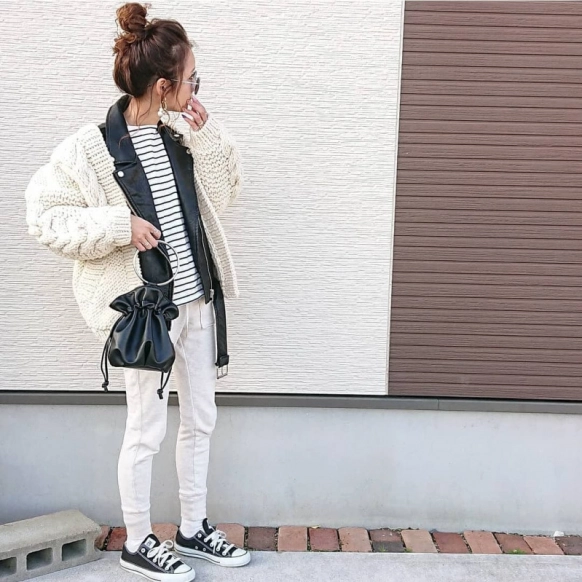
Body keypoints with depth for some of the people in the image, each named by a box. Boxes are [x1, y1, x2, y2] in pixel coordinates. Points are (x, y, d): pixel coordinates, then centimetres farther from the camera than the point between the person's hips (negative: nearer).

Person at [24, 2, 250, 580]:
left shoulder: (174, 137, 6)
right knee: (147, 431, 6)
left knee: (199, 420, 15)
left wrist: (207, 134, -1)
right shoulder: (91, 147, -13)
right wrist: (119, 225, -20)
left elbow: (221, 195, 11)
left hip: (198, 297, 7)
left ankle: (192, 528, 34)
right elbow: (43, 216, -11)